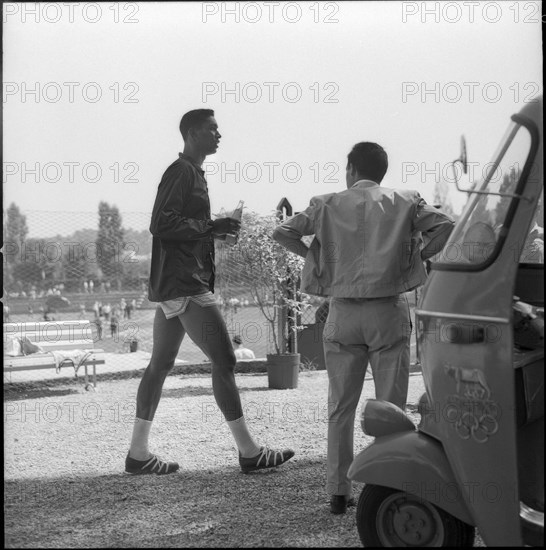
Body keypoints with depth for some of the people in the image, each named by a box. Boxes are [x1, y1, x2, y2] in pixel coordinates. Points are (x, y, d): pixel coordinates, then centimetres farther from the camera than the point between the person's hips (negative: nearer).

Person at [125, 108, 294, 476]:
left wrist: (214, 229, 13)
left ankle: (138, 453, 16)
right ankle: (249, 452, -4)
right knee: (224, 361, -8)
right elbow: (161, 224, -20)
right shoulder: (181, 172, -11)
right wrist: (210, 227, -18)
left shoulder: (191, 173, 21)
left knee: (161, 364, 11)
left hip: (171, 285, 11)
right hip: (185, 284, -11)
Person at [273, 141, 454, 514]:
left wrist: (315, 256, 11)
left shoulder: (328, 205, 7)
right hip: (389, 311, -1)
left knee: (341, 407, 9)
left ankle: (339, 493, 11)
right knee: (391, 407, 3)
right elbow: (447, 228, -5)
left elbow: (282, 233, 2)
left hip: (343, 312, 1)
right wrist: (418, 257, 5)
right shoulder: (405, 202, 6)